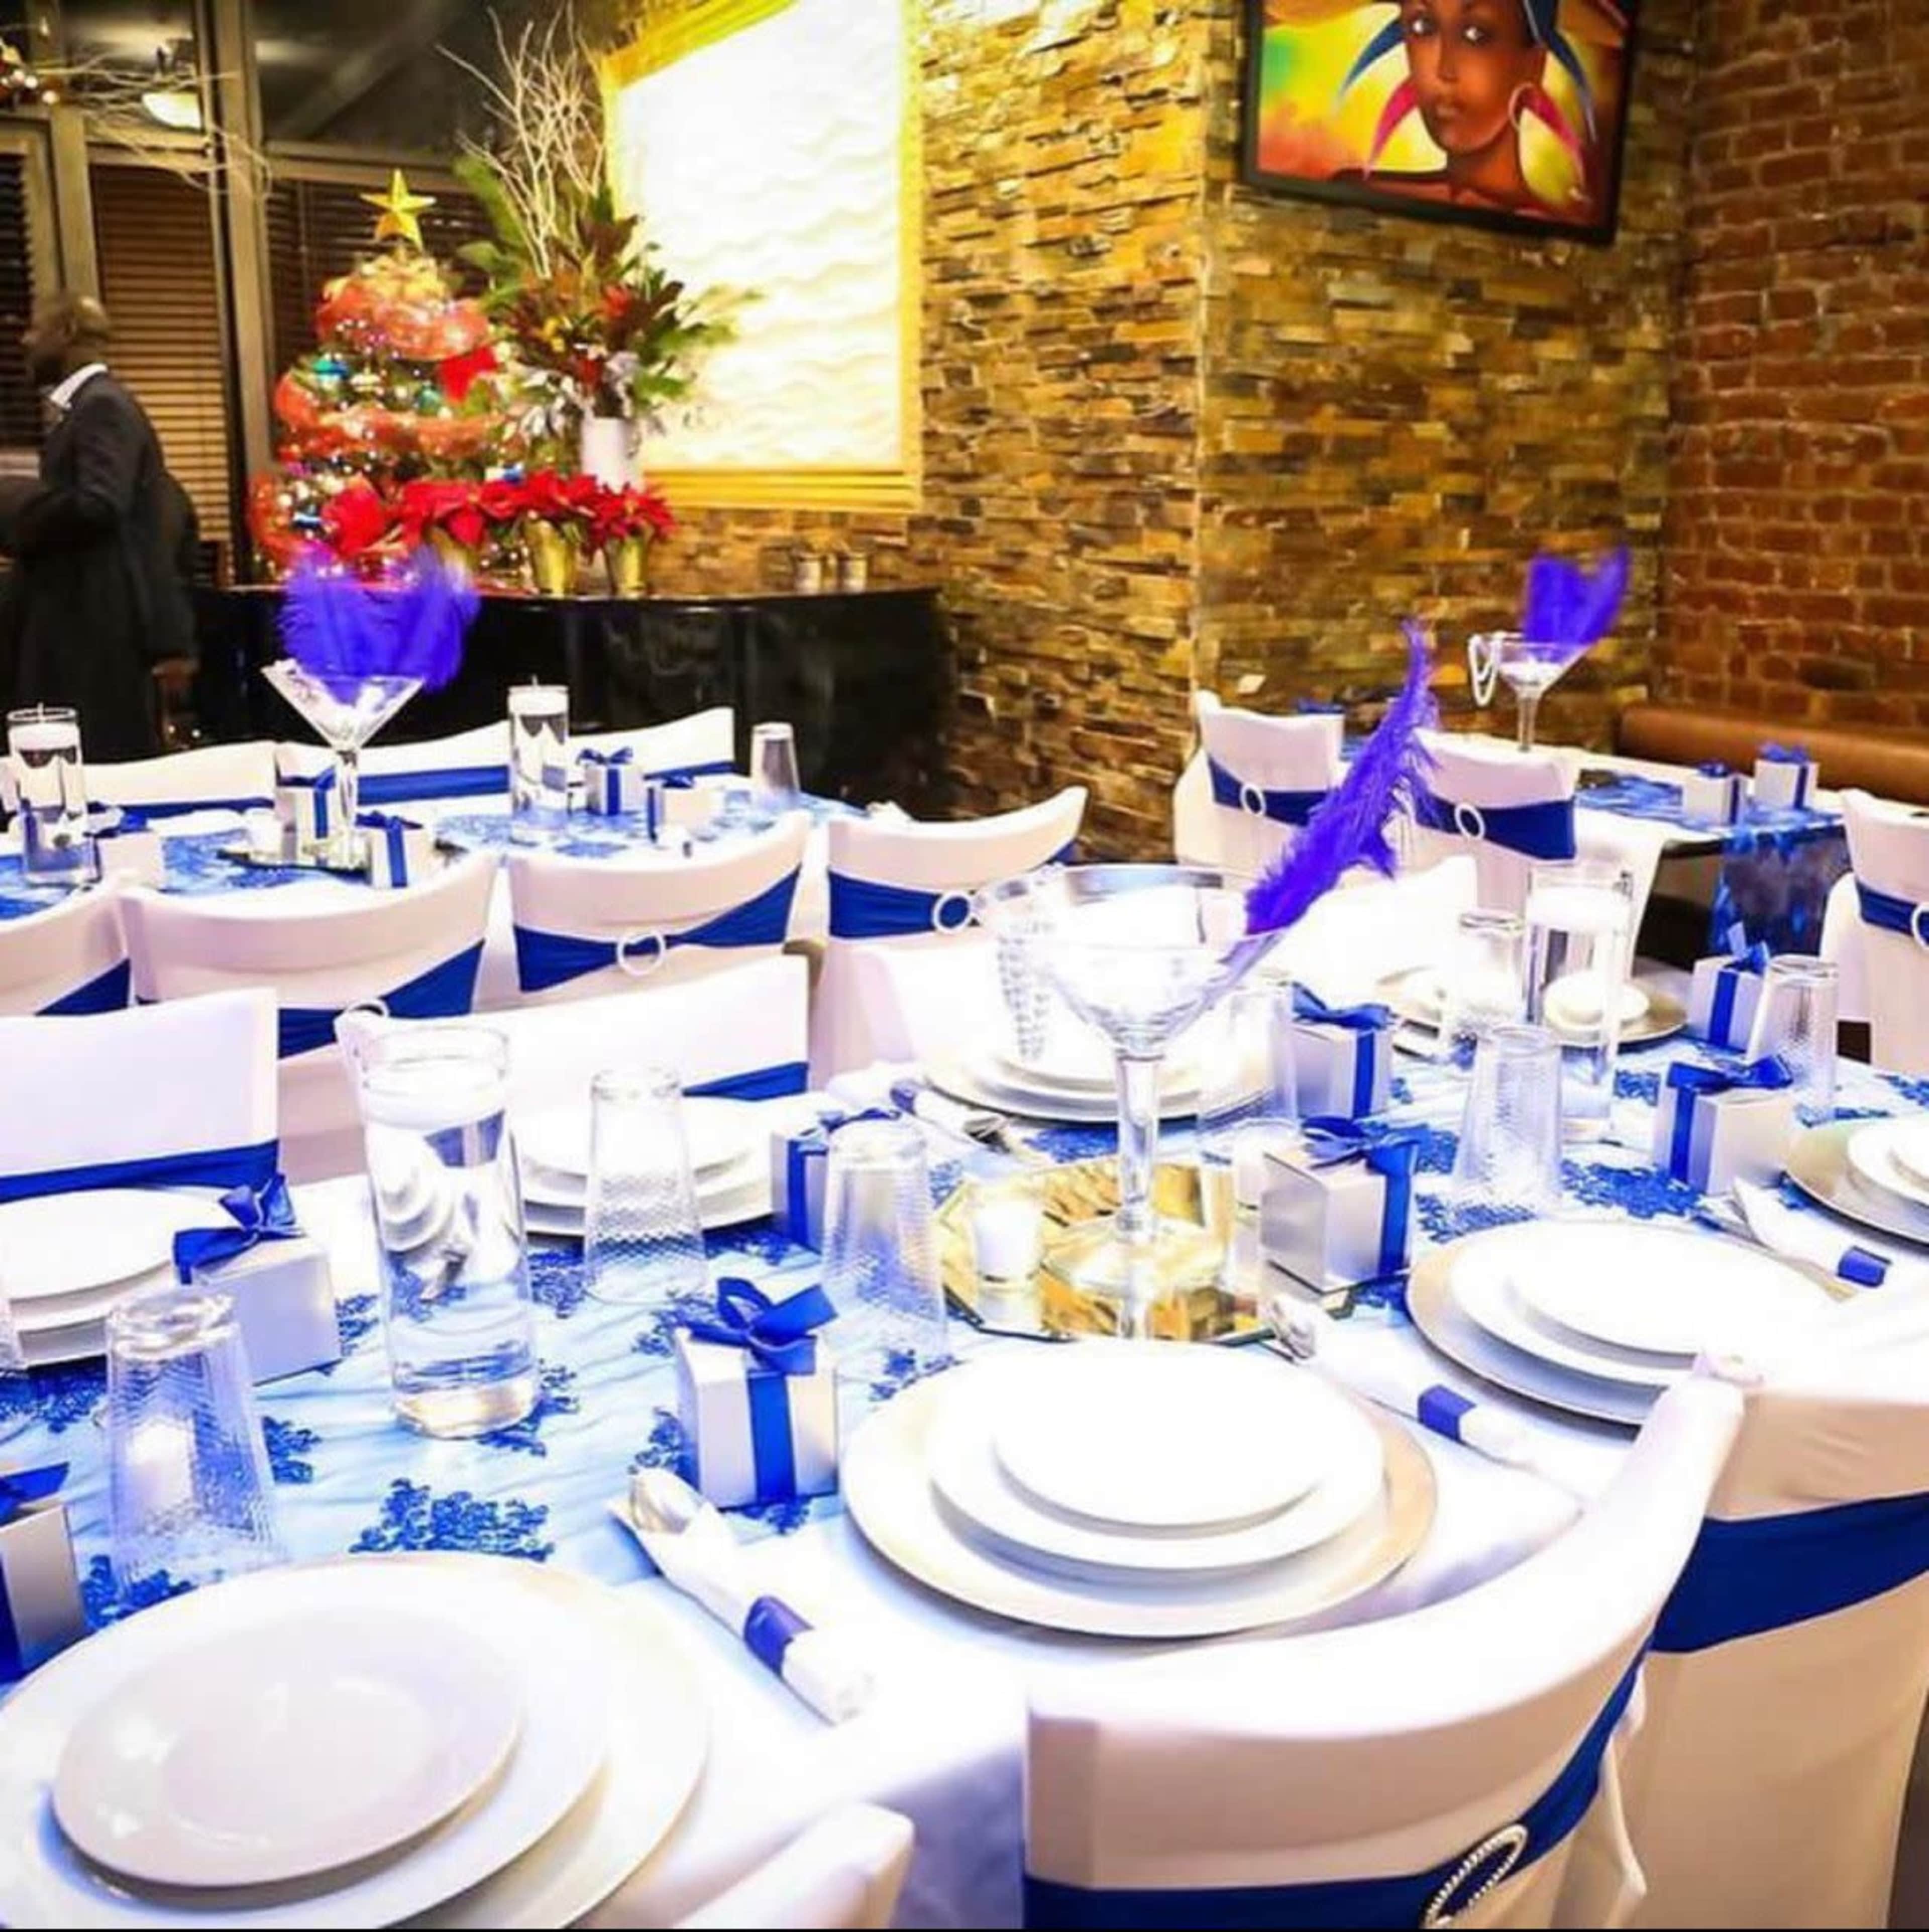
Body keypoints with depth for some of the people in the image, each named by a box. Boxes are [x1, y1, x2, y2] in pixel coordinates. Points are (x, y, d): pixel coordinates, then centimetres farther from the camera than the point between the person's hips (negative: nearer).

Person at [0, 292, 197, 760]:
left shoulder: (104, 406, -10)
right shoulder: (84, 407, 20)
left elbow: (97, 504, -24)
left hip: (97, 622, -10)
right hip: (81, 618, 10)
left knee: (99, 760, -7)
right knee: (115, 759, 9)